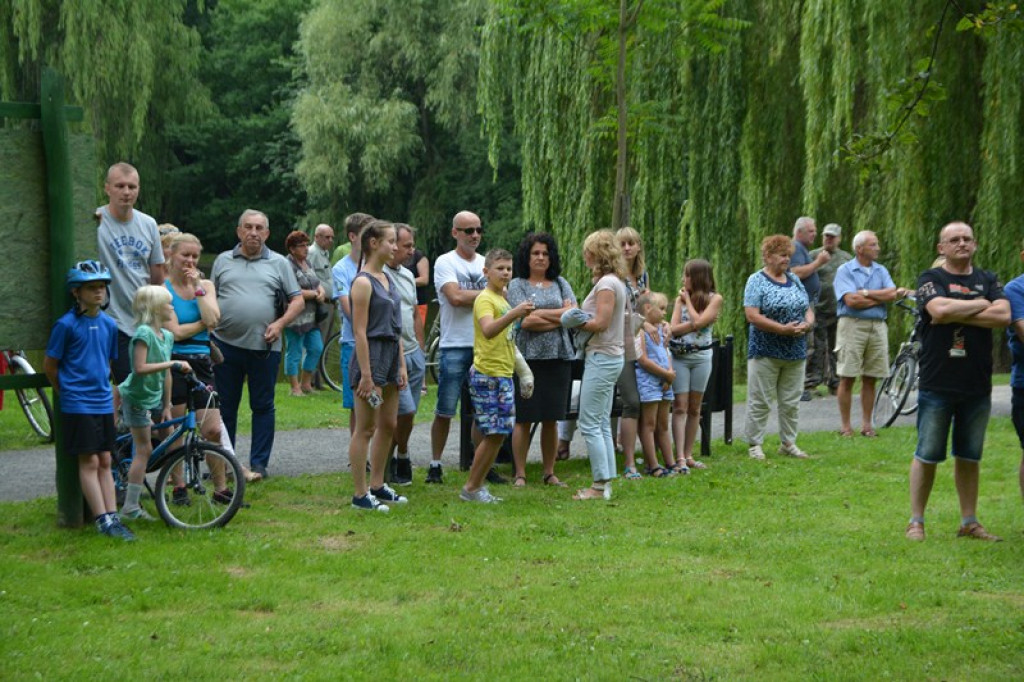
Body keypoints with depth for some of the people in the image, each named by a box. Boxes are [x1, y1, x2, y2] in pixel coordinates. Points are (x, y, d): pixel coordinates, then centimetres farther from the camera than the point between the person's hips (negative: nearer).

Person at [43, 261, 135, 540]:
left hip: (103, 403, 5)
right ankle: (103, 520, -4)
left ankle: (113, 517, 8)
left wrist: (106, 391, 14)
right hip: (77, 405, -5)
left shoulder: (109, 324, 6)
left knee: (105, 461, 8)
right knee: (89, 462, -4)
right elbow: (49, 365, -2)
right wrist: (67, 391, 7)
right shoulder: (66, 325, -10)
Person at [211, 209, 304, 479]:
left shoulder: (278, 263, 8)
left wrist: (280, 323, -9)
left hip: (264, 346, -1)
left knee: (263, 406, 4)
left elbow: (297, 300, 7)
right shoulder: (223, 261, 11)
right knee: (224, 406, 7)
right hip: (226, 344, 1)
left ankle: (259, 464, 11)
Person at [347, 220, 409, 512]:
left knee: (388, 425, 14)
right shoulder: (363, 282, -14)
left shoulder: (388, 279, 13)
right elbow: (360, 331, -17)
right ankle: (360, 494, 4)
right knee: (365, 429, -2)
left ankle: (377, 486, 24)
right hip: (371, 354, -9)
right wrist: (366, 375, -20)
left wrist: (402, 365, 13)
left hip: (391, 355, 9)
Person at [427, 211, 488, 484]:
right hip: (455, 346, -5)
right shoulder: (445, 262, -2)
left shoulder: (486, 264, 14)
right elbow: (455, 297, -15)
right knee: (445, 411, -1)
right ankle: (435, 464, 10)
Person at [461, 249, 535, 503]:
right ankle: (471, 488, -1)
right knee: (494, 433, -10)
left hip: (504, 375, 9)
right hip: (487, 375, -9)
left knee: (498, 433, 8)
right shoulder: (485, 299, -11)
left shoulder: (503, 299, 17)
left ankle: (477, 485, 14)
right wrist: (515, 313, -43)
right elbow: (488, 330, -32)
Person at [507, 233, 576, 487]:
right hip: (529, 357, -3)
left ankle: (549, 473, 16)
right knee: (524, 419, -2)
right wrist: (559, 315, -5)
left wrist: (539, 314, -7)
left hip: (558, 358, 3)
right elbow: (525, 321, -10)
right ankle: (520, 474, 5)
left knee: (551, 419, 8)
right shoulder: (517, 285, 3)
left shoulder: (560, 283, 13)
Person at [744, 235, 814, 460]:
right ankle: (754, 444, 6)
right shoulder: (757, 281, -6)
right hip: (765, 351, -6)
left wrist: (807, 324, -8)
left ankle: (788, 443, 20)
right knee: (760, 401, -2)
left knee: (791, 401, 10)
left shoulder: (794, 280, 14)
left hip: (795, 352, 6)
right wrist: (783, 329, -21)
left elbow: (808, 310, 16)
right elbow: (752, 315, -16)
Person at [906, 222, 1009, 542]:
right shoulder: (931, 279, -1)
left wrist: (957, 314, -13)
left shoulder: (988, 281, 10)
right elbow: (940, 310, -21)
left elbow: (1003, 315, -7)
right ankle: (916, 521, 8)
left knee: (969, 456, 11)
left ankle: (969, 522, 19)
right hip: (937, 384, -4)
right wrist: (980, 305, -7)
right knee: (927, 455, 1)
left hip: (977, 385, 4)